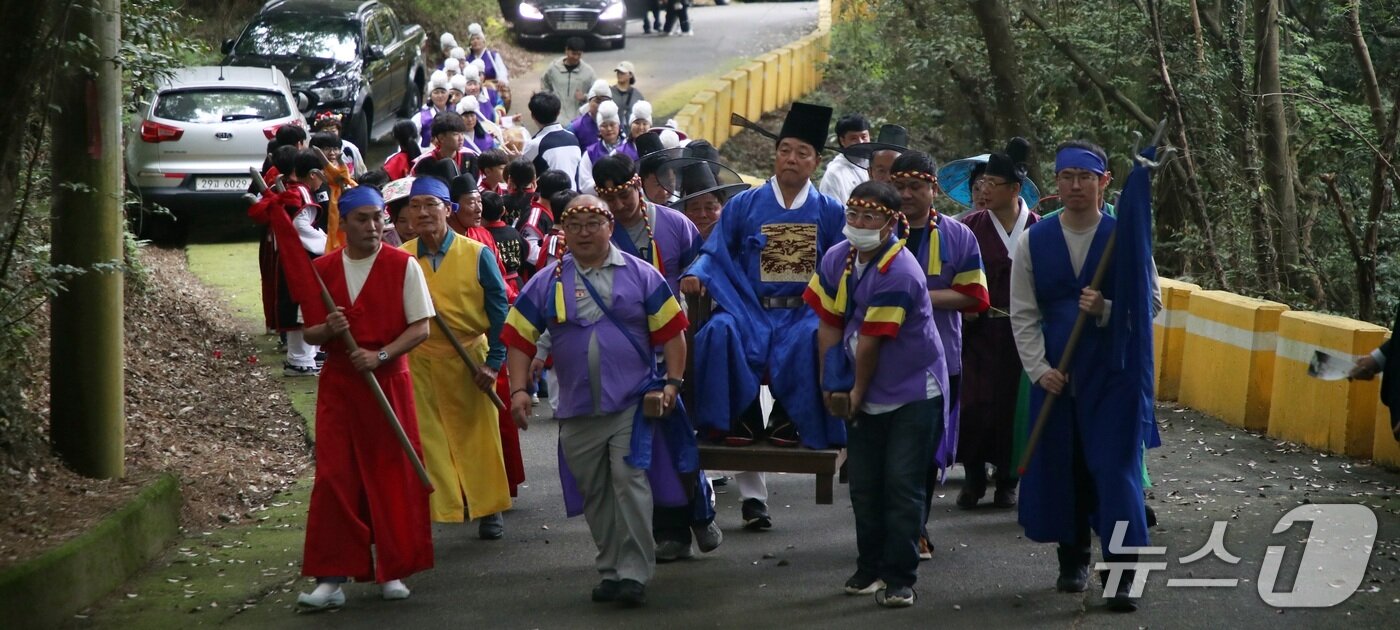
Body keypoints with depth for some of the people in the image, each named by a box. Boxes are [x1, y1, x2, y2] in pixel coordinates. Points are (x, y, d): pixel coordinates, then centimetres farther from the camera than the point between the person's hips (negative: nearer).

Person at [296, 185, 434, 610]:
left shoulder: (403, 266, -2)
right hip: (338, 384, 2)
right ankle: (331, 578, -4)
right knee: (333, 477, -5)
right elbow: (310, 332, 10)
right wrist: (327, 330, -13)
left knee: (393, 477, 2)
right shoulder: (322, 270, 5)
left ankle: (393, 571, 15)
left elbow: (421, 328, -5)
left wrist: (380, 355, -18)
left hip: (389, 380, -1)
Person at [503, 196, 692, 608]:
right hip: (577, 409, 3)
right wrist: (519, 389, -5)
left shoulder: (641, 275, 2)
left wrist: (672, 381, -6)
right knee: (594, 494, 9)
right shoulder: (545, 284, 5)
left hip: (632, 403, -3)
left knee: (630, 481, -13)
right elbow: (520, 339, 6)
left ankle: (634, 573, -12)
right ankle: (610, 570, 20)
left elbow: (671, 332, 2)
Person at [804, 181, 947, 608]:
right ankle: (870, 569, 25)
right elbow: (829, 325, 4)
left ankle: (900, 578, -1)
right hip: (865, 396, 7)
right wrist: (831, 384, 1)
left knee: (902, 486, -7)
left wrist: (857, 393, -8)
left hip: (913, 394, -7)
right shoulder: (837, 259, -1)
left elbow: (870, 343, -18)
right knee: (864, 486, 12)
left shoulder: (897, 273, -25)